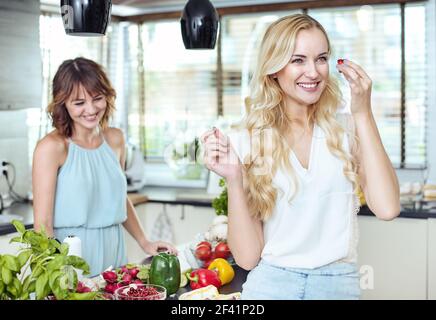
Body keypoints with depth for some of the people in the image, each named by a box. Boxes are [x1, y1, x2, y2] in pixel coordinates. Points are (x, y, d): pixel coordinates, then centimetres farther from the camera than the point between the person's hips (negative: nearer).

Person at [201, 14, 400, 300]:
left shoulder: (347, 127, -3)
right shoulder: (246, 141, -5)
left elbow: (387, 208, -18)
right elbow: (248, 257, -7)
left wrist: (363, 112, -14)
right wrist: (233, 179, -20)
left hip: (339, 284, 1)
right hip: (270, 284, -1)